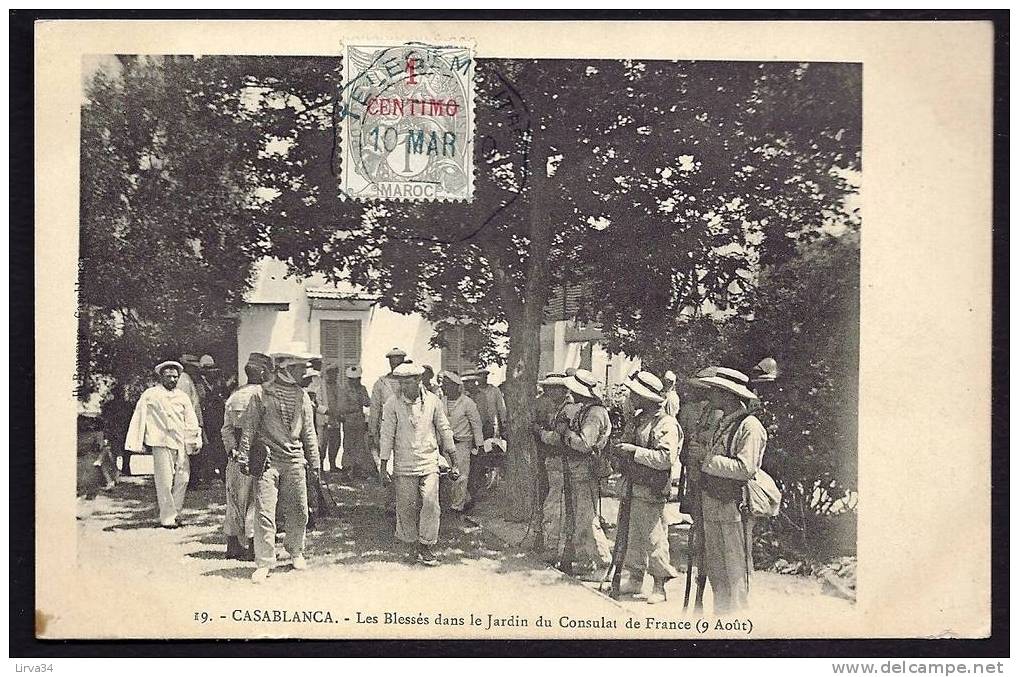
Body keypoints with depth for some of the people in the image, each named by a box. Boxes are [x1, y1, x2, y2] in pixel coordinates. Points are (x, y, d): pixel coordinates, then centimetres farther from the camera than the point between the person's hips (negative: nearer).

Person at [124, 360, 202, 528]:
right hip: (161, 443, -4)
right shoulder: (150, 395, 4)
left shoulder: (183, 397, 15)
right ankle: (167, 517, 2)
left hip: (181, 444, 4)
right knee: (165, 481, -6)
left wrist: (195, 440, 0)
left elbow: (191, 421, 13)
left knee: (182, 479, 3)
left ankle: (175, 513, 18)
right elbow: (138, 419, 3)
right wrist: (136, 443, -1)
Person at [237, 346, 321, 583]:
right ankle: (264, 563, -1)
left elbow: (309, 432, 15)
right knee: (264, 513, -7)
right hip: (267, 460, -4)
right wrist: (244, 457, -4)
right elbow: (249, 428, 0)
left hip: (294, 460, 4)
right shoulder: (262, 394, -3)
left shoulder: (302, 396, 11)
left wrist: (314, 462, 13)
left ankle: (295, 551, 31)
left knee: (299, 511, 9)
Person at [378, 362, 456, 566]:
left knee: (430, 501, -11)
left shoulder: (432, 401, 0)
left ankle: (425, 545, -1)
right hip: (404, 464, -1)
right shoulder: (393, 403, -7)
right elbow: (387, 434, -3)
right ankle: (412, 542, 23)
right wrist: (383, 464, -2)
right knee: (407, 505, 4)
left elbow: (444, 429, 10)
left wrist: (452, 456, 14)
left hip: (429, 461, 1)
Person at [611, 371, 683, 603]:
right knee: (631, 536, 14)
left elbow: (666, 458, -24)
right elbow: (626, 443, 26)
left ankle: (660, 585, 7)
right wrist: (621, 449, 3)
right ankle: (634, 578, 25)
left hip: (651, 491, -8)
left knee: (654, 539, -2)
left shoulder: (666, 424, -14)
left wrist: (634, 451, -20)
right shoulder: (638, 420, 14)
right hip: (631, 488, 9)